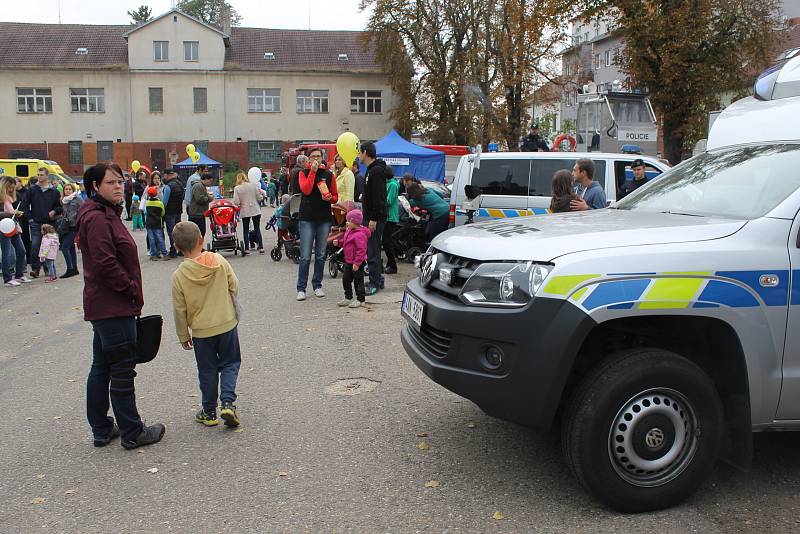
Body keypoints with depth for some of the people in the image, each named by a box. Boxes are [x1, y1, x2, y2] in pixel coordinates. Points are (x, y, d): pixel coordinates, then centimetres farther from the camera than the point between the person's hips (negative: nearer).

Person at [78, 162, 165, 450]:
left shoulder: (106, 214, 15)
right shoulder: (97, 218, -17)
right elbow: (106, 264, -24)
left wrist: (132, 292, 12)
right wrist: (133, 291, -15)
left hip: (105, 306, 11)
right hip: (113, 307, -11)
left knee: (101, 368, 16)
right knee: (123, 370, -1)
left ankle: (101, 429, 27)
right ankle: (132, 433, 9)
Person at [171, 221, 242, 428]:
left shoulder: (179, 275, -12)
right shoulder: (219, 261, -10)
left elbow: (180, 310, -5)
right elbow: (234, 287, 0)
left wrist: (183, 336, 7)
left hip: (201, 330, 0)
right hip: (227, 324, 1)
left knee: (207, 371, 13)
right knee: (230, 364, 15)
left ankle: (209, 412, 22)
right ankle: (228, 403, -1)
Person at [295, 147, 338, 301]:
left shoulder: (329, 175, 9)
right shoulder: (303, 173, 4)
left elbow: (335, 197, 12)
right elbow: (306, 190, -14)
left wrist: (330, 198, -10)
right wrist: (313, 171, -14)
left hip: (324, 219, 3)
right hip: (307, 218, -3)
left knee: (321, 255, 8)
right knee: (305, 256, -6)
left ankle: (317, 285, 19)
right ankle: (301, 288, 0)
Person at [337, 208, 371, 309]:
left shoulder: (360, 234, -24)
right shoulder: (349, 231, 8)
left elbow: (361, 250, -26)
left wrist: (357, 263, -27)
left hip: (357, 263, -10)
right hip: (348, 261, 10)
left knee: (358, 281, 1)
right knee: (346, 279, 15)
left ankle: (360, 299, 11)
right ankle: (348, 298, 27)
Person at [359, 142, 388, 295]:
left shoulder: (377, 171, -16)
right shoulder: (371, 170, 16)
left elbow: (379, 197, -22)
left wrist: (374, 219, -23)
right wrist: (364, 197, 16)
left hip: (376, 217, -10)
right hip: (372, 217, 10)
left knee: (373, 250, -7)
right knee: (373, 249, 15)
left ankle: (374, 283, -2)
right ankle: (378, 279, 23)